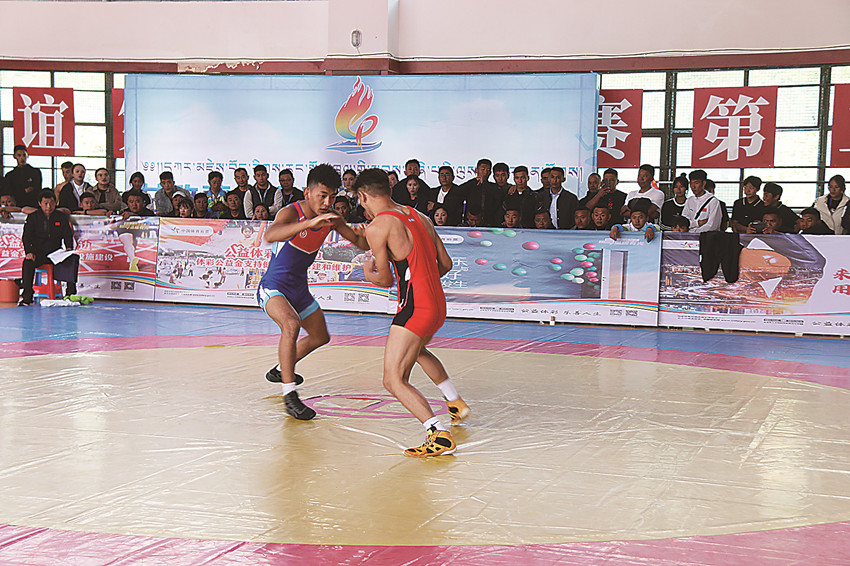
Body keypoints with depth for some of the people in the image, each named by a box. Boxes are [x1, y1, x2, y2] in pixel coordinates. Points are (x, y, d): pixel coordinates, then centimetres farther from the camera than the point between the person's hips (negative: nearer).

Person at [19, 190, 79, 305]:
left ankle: (71, 291, -17)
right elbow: (27, 237, -1)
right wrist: (29, 252, -19)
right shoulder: (33, 217, 4)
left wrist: (69, 248, -10)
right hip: (39, 253, -2)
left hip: (56, 252, 2)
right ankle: (27, 297, -27)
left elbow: (68, 235, 11)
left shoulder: (62, 217, 9)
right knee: (28, 262, -33)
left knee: (73, 259, -25)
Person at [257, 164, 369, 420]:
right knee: (292, 324, -35)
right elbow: (270, 236, -47)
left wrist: (366, 236, -22)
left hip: (300, 289, 8)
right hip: (273, 288, -8)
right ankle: (290, 396, -28)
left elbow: (360, 243, 5)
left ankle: (279, 371, 47)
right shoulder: (291, 213, -26)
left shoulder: (331, 219, -5)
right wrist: (311, 222, -59)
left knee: (320, 337, 22)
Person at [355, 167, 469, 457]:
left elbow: (385, 280, -5)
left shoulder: (377, 227, -10)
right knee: (417, 350, 37)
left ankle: (439, 436, -20)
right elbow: (445, 264, 15)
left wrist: (368, 272, 17)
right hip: (438, 304, 9)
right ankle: (456, 404, 46)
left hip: (414, 308, -9)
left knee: (394, 381, -6)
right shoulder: (418, 216, 12)